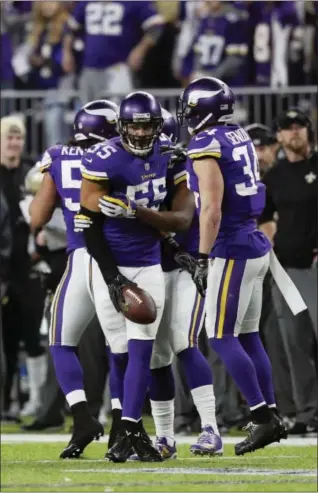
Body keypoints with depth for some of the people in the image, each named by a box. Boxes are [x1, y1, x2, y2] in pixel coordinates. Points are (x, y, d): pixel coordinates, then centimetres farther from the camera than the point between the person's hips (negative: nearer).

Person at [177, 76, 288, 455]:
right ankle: (270, 416, 13)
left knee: (222, 337, -4)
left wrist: (203, 258, -16)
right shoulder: (240, 138, 12)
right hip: (254, 245, 9)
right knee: (248, 336, 13)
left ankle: (263, 418, -7)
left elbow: (212, 209, -19)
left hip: (231, 250, -9)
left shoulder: (206, 146, -14)